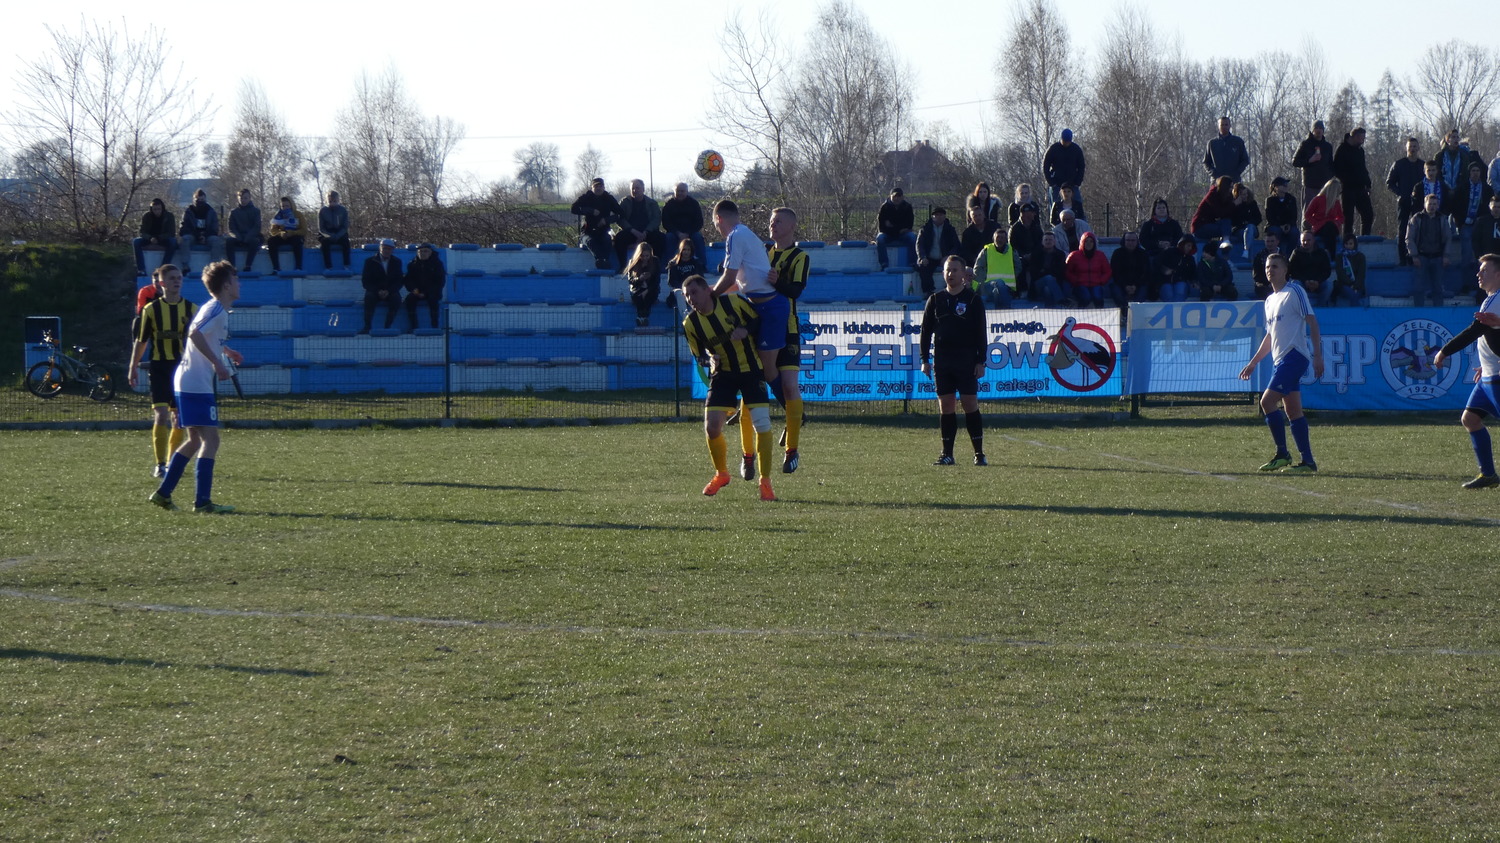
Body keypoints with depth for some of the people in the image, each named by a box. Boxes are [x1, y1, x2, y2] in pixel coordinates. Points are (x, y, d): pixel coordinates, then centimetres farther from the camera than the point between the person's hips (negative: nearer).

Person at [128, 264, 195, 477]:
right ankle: (160, 465, -12)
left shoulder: (192, 309, 4)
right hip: (160, 366, -3)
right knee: (161, 414, -13)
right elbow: (141, 340, 7)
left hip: (183, 366, 3)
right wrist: (133, 367, 9)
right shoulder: (151, 309, -1)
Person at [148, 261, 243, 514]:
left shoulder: (216, 309, 18)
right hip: (197, 386, -10)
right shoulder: (216, 310, -13)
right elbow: (194, 334, -29)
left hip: (186, 383, 10)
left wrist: (226, 351, 27)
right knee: (211, 439, -9)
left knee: (195, 440, 16)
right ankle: (202, 501, -11)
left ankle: (163, 493, 17)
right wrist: (217, 363, -26)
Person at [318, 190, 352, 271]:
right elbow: (321, 228, -3)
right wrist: (329, 236, -22)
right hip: (325, 235, -1)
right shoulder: (322, 211, 0)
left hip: (340, 234, 1)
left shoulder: (343, 210, 2)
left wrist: (338, 236, -20)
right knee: (325, 241, -35)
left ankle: (346, 266, -36)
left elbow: (345, 227, -2)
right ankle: (328, 267, -41)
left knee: (345, 240, -32)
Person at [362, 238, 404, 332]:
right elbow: (365, 282, -3)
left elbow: (399, 282, 2)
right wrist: (378, 291, -19)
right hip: (374, 292, -1)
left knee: (396, 298, -32)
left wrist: (388, 291, -16)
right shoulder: (370, 261, 1)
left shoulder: (397, 262, 7)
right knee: (369, 298, -35)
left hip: (390, 292, 1)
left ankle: (388, 327, -29)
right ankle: (367, 327, -31)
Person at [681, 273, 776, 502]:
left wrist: (746, 330, -20)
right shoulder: (690, 324, -7)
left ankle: (765, 481, 2)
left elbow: (759, 319, 0)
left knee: (762, 424, -12)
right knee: (711, 426, -8)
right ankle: (721, 474, 19)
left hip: (751, 369, -2)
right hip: (722, 372, 2)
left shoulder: (733, 302, -12)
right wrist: (709, 359, -21)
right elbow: (699, 355, 2)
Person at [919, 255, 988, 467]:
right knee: (945, 406, 2)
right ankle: (947, 454, 5)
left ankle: (979, 453, -3)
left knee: (970, 405, -6)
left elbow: (981, 333, 1)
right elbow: (925, 330, 12)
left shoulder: (973, 300, 2)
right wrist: (925, 360, 5)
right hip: (941, 360, 3)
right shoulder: (935, 300, 9)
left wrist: (981, 361, -5)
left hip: (967, 361, -3)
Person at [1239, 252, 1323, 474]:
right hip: (1281, 359, 9)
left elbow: (1312, 322, -10)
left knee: (1268, 401, -15)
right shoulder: (1270, 300, 19)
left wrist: (1318, 356, -17)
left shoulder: (1294, 292, -5)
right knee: (1293, 410, 5)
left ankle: (1282, 454, -10)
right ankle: (1307, 461, 5)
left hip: (1294, 355, -9)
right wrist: (1253, 363, 27)